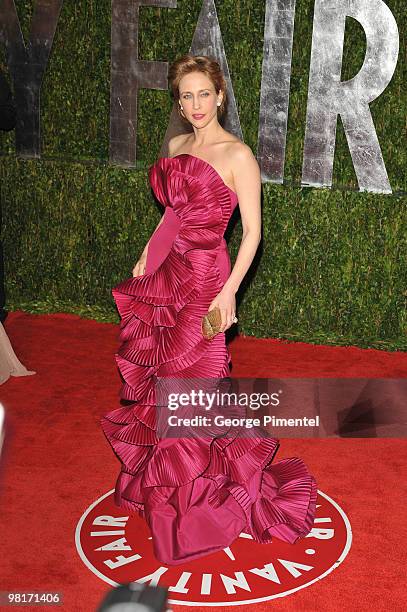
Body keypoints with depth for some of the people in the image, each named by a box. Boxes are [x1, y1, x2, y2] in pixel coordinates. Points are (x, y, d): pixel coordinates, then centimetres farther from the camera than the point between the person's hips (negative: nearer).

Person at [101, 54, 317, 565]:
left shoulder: (237, 155, -9)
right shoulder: (177, 146, 12)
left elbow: (252, 230, -11)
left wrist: (229, 290, -17)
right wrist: (146, 257, 15)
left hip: (203, 279, -7)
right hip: (163, 274, 7)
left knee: (191, 380, -1)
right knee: (155, 375, 13)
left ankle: (203, 495, 17)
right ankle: (159, 479, 32)